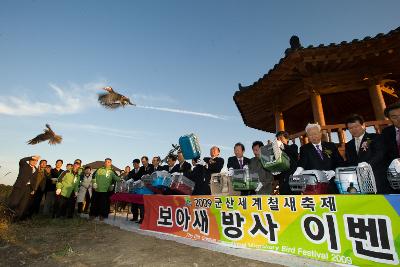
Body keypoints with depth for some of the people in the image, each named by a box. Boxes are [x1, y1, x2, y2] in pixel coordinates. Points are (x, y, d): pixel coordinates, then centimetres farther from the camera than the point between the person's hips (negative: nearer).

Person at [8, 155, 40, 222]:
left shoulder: (36, 170, 16)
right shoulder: (24, 165, 4)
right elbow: (21, 160, -21)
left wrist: (33, 189, 11)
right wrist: (32, 157, -26)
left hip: (28, 188, 4)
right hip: (19, 186, -4)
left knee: (23, 205, 1)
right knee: (14, 203, -8)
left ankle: (15, 219, 11)